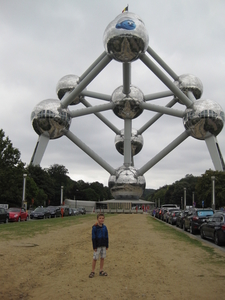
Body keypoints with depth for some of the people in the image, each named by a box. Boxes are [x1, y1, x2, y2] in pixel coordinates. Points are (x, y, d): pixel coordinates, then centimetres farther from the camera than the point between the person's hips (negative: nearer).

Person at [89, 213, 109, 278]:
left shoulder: (104, 227, 2)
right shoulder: (94, 227, -11)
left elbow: (106, 237, 9)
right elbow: (93, 238, -10)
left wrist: (107, 245, 9)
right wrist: (94, 247, -11)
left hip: (103, 245, 5)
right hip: (97, 245, -4)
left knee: (102, 258, 10)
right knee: (95, 258, -1)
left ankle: (101, 271, 22)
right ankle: (93, 271, 12)